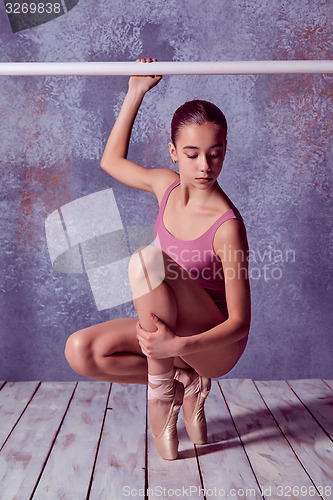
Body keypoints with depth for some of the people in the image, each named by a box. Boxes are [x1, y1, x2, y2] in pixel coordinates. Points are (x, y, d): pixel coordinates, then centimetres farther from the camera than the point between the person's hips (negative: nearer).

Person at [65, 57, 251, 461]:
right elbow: (112, 160, 15)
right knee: (81, 351, -15)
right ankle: (187, 382, 0)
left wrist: (179, 345, -37)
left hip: (215, 344, -6)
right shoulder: (166, 185, -3)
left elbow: (240, 323, -21)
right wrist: (136, 92, 9)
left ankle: (162, 391, -16)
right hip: (169, 328, 6)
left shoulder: (227, 225, -23)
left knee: (147, 259, -31)